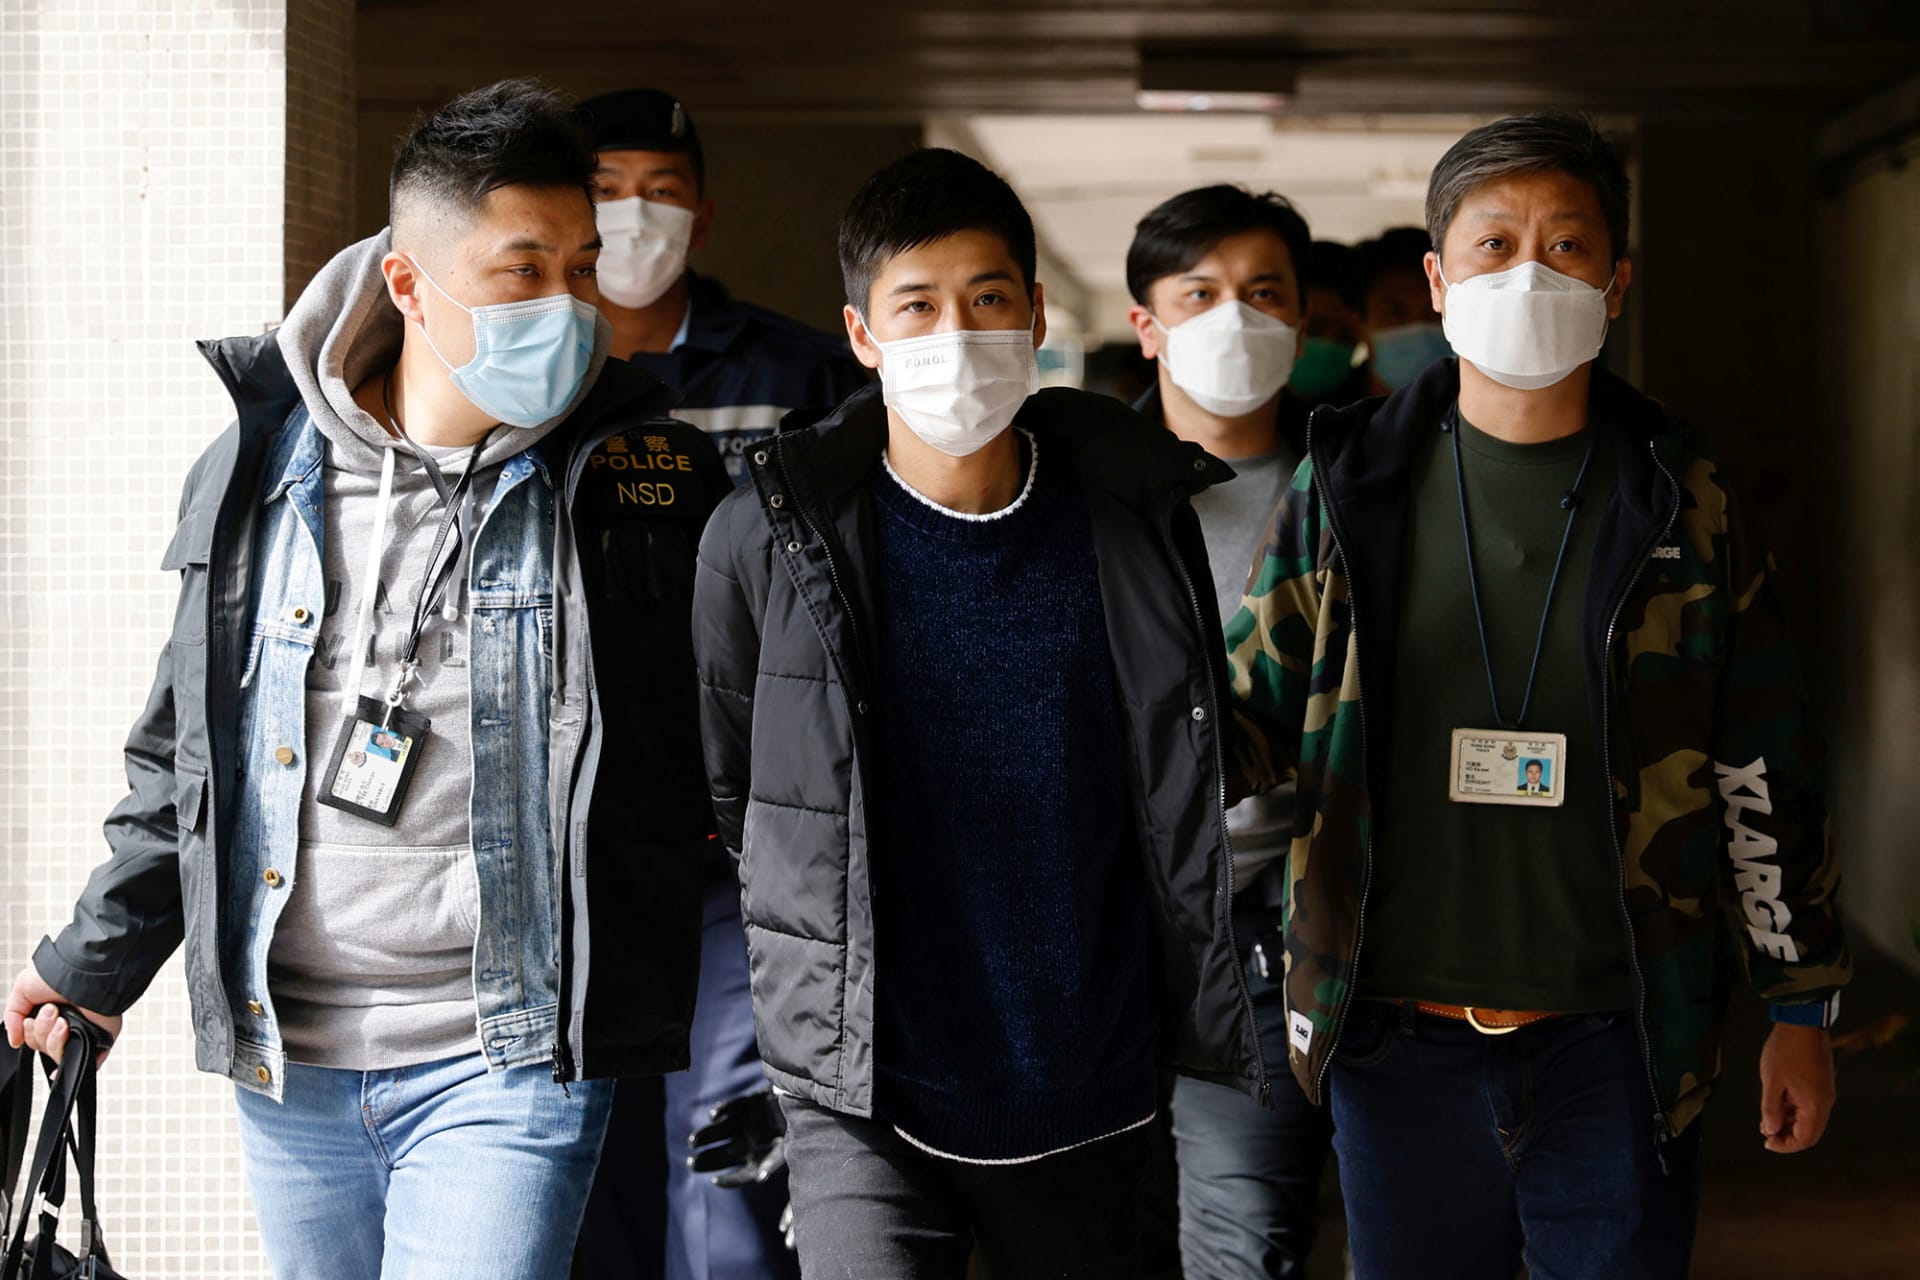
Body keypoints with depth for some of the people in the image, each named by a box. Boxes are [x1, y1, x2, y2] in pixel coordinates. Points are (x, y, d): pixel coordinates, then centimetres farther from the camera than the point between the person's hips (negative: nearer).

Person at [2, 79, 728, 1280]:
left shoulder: (652, 475, -4)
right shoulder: (261, 468, 4)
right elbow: (191, 745, 15)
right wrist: (98, 961, 19)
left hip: (507, 1058, -3)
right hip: (284, 1056, 4)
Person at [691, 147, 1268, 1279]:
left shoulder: (1140, 513, 0)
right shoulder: (772, 535, -6)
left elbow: (1197, 781, 14)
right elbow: (727, 789, 9)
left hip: (1094, 1099, 3)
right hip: (868, 1102, -2)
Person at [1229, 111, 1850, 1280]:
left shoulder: (1686, 505, 2)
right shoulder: (1344, 493, 2)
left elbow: (1764, 769, 6)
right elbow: (1249, 734, 9)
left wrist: (1805, 1007, 6)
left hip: (1619, 1044, 0)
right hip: (1398, 1041, 1)